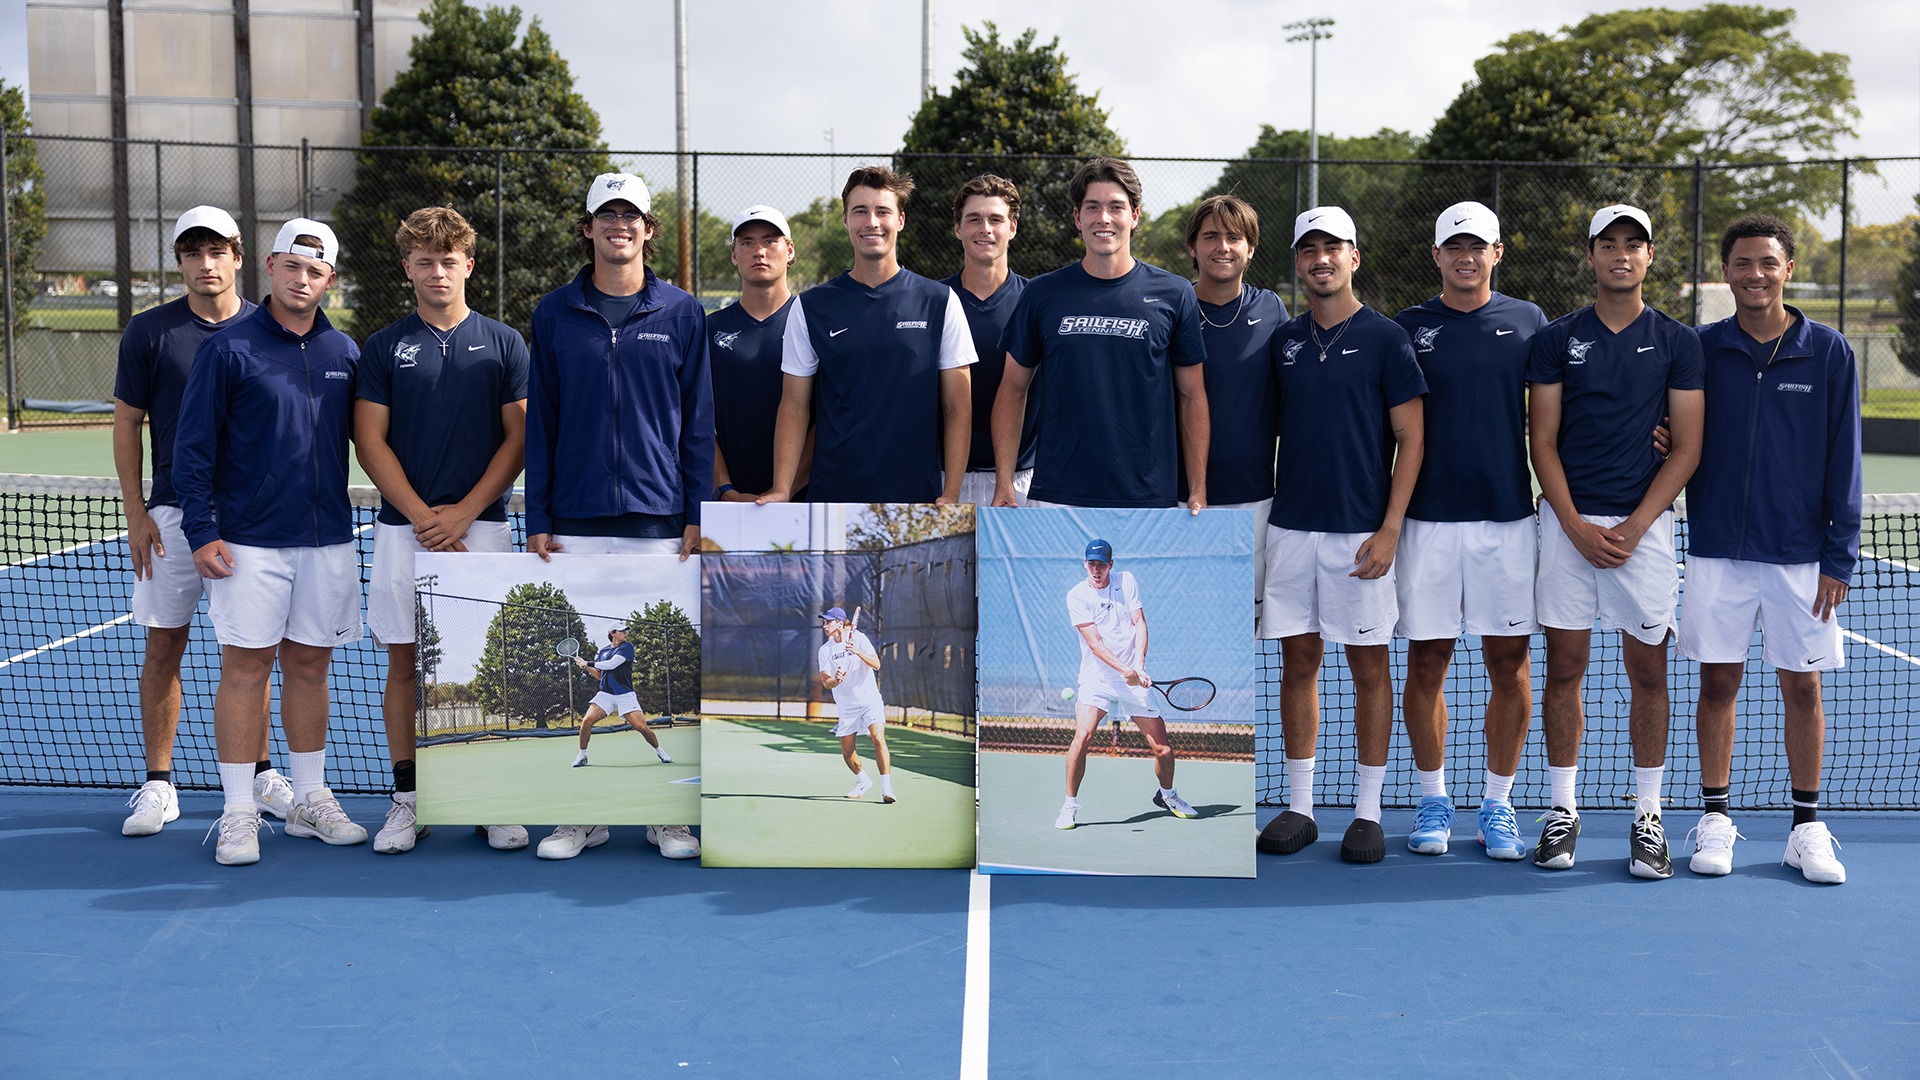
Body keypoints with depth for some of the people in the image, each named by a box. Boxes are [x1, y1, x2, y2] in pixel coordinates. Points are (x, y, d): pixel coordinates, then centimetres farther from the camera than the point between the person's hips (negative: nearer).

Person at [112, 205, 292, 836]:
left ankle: (258, 775, 19)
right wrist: (136, 512, -2)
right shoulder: (149, 332, 1)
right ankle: (158, 784, 11)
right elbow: (127, 424, 4)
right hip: (171, 515, -1)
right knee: (165, 646, 3)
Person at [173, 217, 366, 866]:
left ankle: (310, 800, 20)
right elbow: (192, 447, -3)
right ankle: (239, 812, 5)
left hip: (328, 540, 4)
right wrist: (202, 531, -8)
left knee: (310, 667, 10)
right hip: (249, 543, -4)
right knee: (245, 667, -2)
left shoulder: (345, 353, 9)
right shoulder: (229, 349, -2)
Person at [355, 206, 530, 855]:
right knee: (403, 663, 4)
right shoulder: (383, 348, 8)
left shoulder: (504, 344, 6)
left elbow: (519, 437, 2)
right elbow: (370, 442, 3)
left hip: (482, 526, -1)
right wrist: (423, 515, -8)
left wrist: (465, 511, -8)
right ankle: (407, 800, 12)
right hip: (402, 527, 1)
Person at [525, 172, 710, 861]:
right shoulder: (555, 314, 8)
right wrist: (537, 520, 3)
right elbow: (539, 424, 8)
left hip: (659, 520, -1)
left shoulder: (682, 315, 6)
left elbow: (699, 423, 5)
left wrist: (697, 516, -1)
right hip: (576, 521, 1)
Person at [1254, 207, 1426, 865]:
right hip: (1290, 526, 4)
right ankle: (1298, 808, 15)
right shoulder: (1283, 341, 10)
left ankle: (1368, 812, 11)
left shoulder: (1385, 338, -2)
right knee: (1298, 662, 7)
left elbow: (1411, 438, -4)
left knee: (1368, 666, 3)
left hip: (1361, 532, -4)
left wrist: (1390, 528, -11)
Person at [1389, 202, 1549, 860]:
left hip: (1509, 517, 1)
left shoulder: (1528, 322, 7)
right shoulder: (1409, 328, 5)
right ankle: (1433, 801, 16)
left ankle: (1498, 805, 15)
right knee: (1427, 662, 3)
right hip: (1428, 518, 0)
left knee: (1509, 663, 3)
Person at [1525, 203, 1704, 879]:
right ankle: (1562, 811, 13)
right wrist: (1578, 527, -8)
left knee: (1648, 673, 3)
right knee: (1564, 668, 3)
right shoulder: (1555, 340, 6)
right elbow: (1543, 444, 3)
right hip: (1568, 523, 0)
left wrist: (1633, 526, -9)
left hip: (1644, 525, 0)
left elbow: (1687, 449, 2)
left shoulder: (1678, 343, 5)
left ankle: (1647, 817, 13)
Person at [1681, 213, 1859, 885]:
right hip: (1717, 550, 1)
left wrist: (1839, 556, -3)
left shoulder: (1829, 353, 1)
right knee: (1718, 682, 5)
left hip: (1800, 554, -1)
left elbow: (1844, 462, 1)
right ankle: (1716, 818, 16)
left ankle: (1807, 827, 16)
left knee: (1803, 686, 5)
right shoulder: (1700, 349, 3)